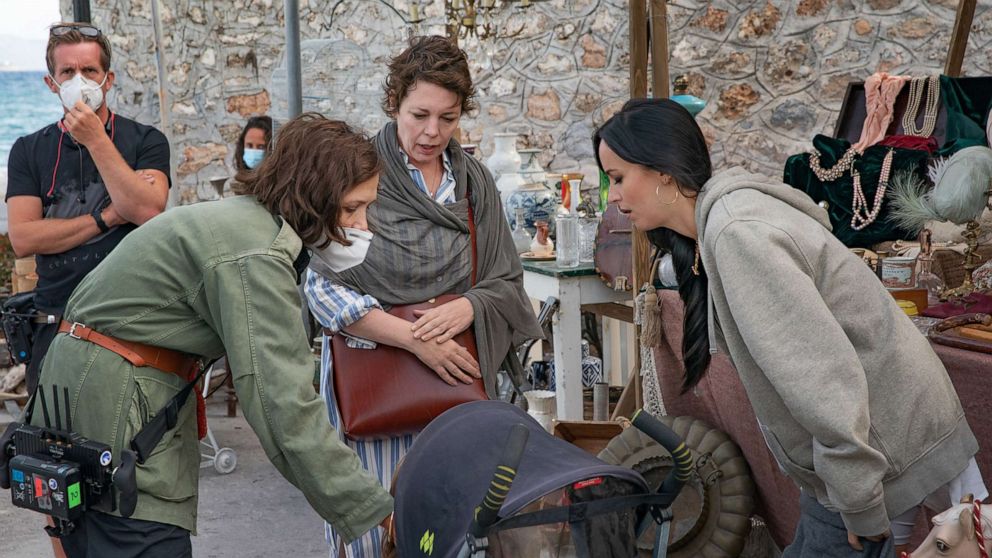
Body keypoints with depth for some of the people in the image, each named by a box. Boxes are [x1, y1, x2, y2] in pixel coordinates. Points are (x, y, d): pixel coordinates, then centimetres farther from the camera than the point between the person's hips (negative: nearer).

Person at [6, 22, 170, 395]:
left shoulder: (145, 141, 4)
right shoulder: (29, 151, 8)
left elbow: (146, 211, -14)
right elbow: (22, 239, -4)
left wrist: (96, 141, -13)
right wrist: (108, 217, -9)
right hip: (56, 326, 2)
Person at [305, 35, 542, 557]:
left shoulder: (474, 181, 9)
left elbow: (507, 283, 10)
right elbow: (326, 290, -10)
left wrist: (465, 308, -12)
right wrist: (417, 339, -17)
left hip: (457, 379, 4)